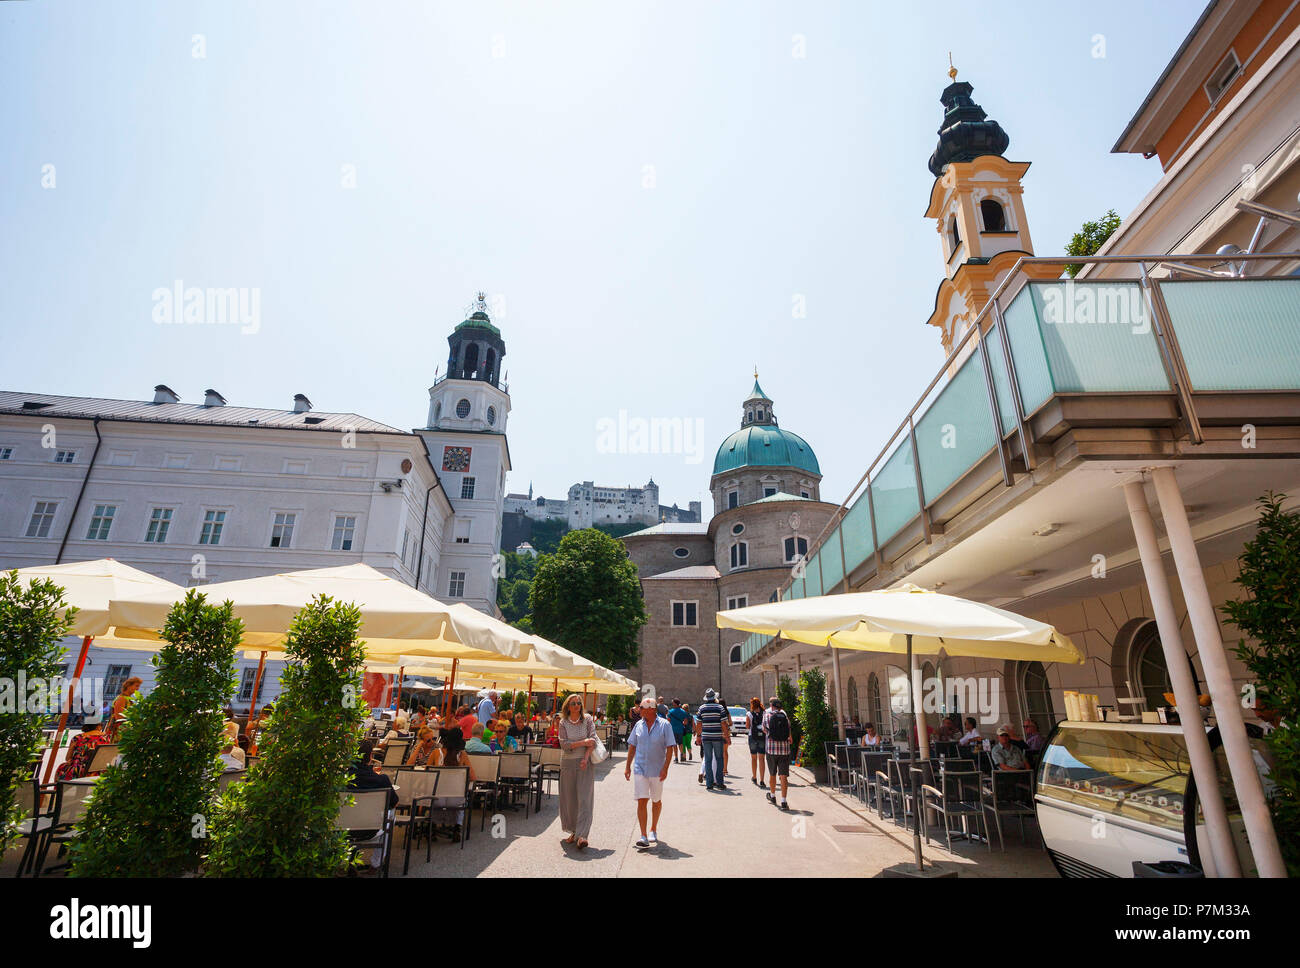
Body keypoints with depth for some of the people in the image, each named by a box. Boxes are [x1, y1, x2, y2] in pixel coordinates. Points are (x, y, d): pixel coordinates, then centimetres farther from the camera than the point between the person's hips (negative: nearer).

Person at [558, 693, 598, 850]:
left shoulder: (588, 720, 1)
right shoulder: (563, 723, 2)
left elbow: (593, 740, -4)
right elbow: (564, 744, -6)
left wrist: (586, 758, -15)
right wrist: (583, 743, -12)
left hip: (585, 762, -1)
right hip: (568, 763, 2)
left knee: (584, 798, -9)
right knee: (569, 798, 5)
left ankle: (581, 835, -12)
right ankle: (573, 831, 19)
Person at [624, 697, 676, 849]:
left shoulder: (664, 725, -8)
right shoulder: (638, 725, 3)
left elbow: (670, 748, -8)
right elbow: (632, 746, 11)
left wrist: (665, 768, -14)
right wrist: (627, 766, 9)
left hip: (657, 770, -2)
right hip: (640, 769, 2)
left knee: (656, 801, 14)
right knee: (641, 801, -6)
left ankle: (653, 830, 33)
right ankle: (643, 836, -2)